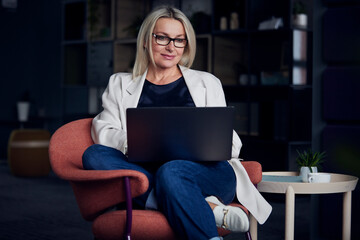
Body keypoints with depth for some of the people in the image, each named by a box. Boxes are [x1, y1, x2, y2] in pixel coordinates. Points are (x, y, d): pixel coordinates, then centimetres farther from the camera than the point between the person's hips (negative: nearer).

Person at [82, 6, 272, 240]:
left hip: (208, 171, -2)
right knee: (93, 155, -29)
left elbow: (229, 139, 15)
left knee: (170, 172, -37)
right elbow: (103, 131, 8)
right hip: (146, 172, 2)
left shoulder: (207, 83, 23)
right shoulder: (120, 85, 23)